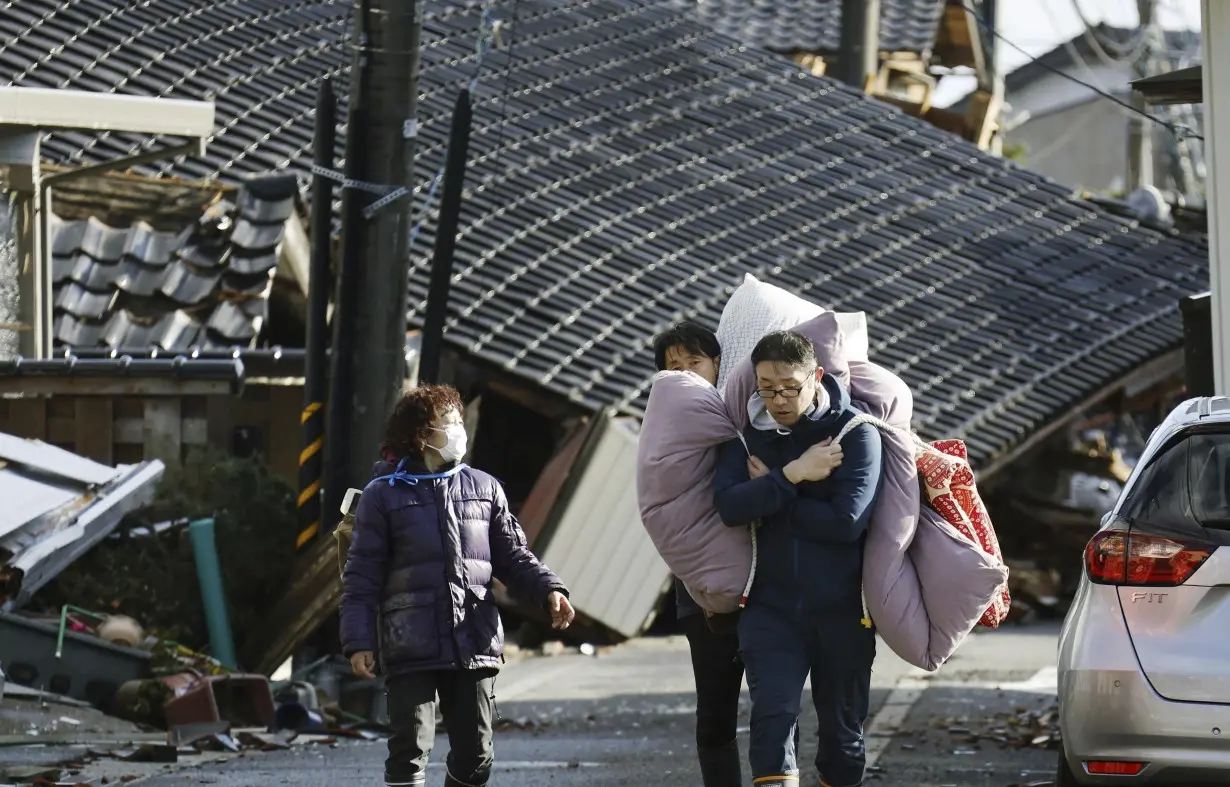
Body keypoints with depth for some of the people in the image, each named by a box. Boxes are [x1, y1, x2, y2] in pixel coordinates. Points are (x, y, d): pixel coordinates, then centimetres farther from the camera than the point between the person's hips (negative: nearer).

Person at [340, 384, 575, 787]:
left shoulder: (483, 488, 12)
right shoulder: (384, 494, 1)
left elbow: (513, 556, 15)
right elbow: (362, 577, 0)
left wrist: (549, 589, -4)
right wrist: (359, 641, -9)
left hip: (474, 645, 4)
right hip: (410, 648, -4)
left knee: (475, 754, 8)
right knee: (410, 753, -9)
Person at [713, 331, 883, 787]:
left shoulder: (856, 434, -7)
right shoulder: (748, 435, 4)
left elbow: (847, 521, -19)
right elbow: (728, 505, -12)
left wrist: (769, 495, -12)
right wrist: (791, 476, -21)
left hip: (842, 611, -1)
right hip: (770, 607, 1)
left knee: (843, 729, 11)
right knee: (773, 717, -15)